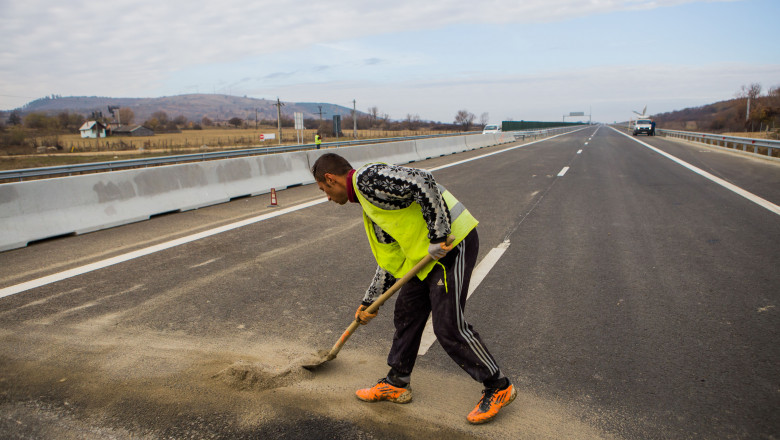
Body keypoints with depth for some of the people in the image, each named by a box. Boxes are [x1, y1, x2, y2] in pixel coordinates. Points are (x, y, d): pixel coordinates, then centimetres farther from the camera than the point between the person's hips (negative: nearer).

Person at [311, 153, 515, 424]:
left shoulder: (367, 178, -11)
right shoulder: (367, 199, 19)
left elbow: (422, 183, -25)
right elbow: (389, 257, 23)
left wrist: (438, 236, -23)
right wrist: (369, 302, 27)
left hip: (452, 242, -10)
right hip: (428, 253, 10)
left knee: (448, 326, -5)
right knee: (406, 312, 15)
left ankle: (499, 388, 14)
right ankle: (397, 384, 30)